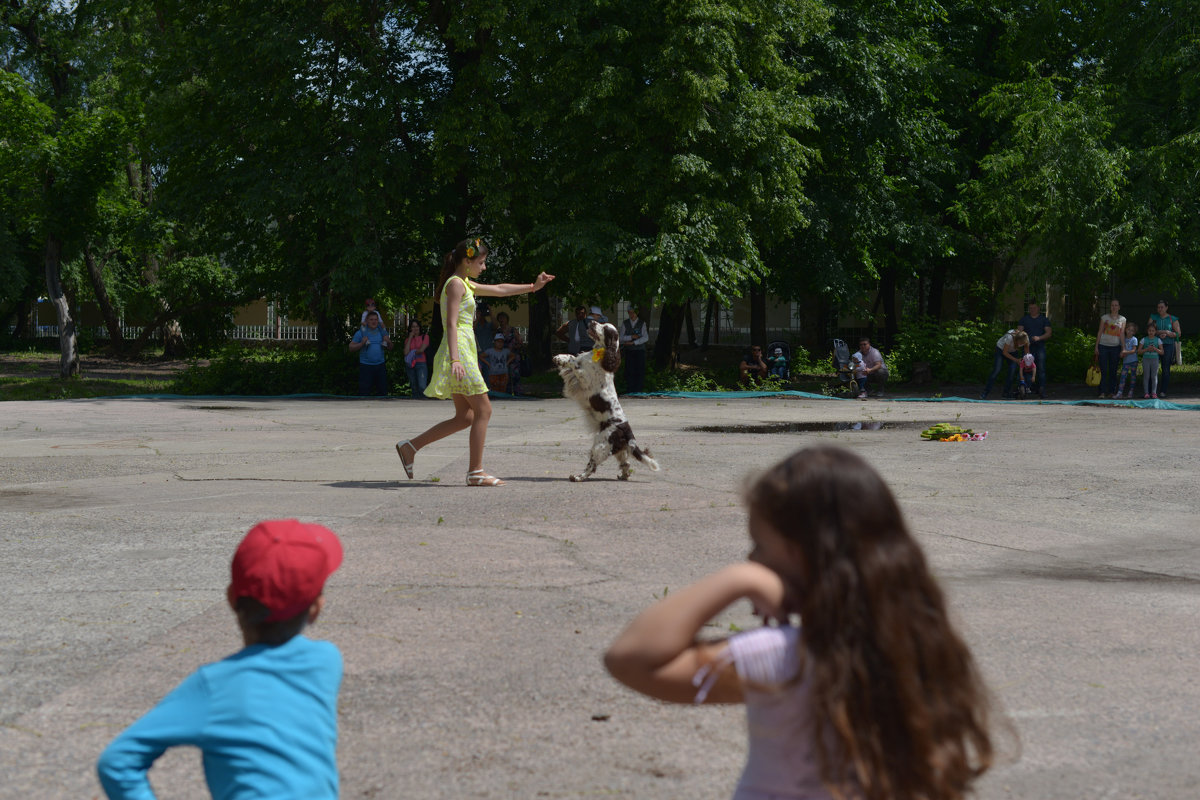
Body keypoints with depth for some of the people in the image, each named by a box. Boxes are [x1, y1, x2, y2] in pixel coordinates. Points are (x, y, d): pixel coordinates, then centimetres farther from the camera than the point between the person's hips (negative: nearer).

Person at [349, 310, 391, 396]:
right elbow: (351, 348, -2)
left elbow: (390, 347, 16)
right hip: (366, 365, -4)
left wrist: (388, 342, -6)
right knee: (364, 393, -5)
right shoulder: (361, 332, -1)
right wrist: (362, 343, -18)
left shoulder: (382, 331, 9)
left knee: (383, 391, 8)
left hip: (380, 366, 4)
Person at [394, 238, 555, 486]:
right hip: (459, 351, -10)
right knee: (483, 410, -6)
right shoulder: (456, 284, -9)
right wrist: (455, 360, -28)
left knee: (464, 417, 9)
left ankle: (410, 446, 11)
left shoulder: (465, 284, 21)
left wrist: (532, 287, 37)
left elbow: (499, 289, 33)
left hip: (463, 353, 10)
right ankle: (475, 472, -3)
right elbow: (451, 324, -19)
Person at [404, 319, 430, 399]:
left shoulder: (425, 336, 7)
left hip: (421, 364, -4)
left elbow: (422, 350, -6)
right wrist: (410, 337, 3)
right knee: (414, 389, 2)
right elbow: (406, 352, -1)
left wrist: (412, 353, 7)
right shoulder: (407, 340, 16)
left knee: (422, 388, -20)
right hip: (410, 365, 4)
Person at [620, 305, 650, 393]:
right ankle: (630, 391, -1)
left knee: (640, 371, -5)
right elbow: (621, 338, 2)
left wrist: (633, 342, -13)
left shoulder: (642, 323, 3)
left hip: (640, 350, -1)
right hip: (629, 350, 1)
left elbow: (646, 338, -6)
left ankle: (639, 391, -1)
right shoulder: (625, 323, 9)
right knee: (629, 372, -3)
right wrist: (631, 337, -13)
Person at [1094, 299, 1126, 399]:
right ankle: (1102, 392, -5)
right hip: (1103, 346, -1)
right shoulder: (1105, 317, 6)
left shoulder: (1122, 319, 9)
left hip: (1115, 347, 1)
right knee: (1104, 371, -5)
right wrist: (1096, 346, 2)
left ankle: (1112, 392, 11)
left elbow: (1122, 334, 7)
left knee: (1113, 371, 4)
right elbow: (1099, 332, 7)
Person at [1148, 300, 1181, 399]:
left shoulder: (1173, 319, 7)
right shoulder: (1153, 317, 12)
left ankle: (1163, 391, -1)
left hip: (1168, 345, -1)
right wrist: (1161, 332, -12)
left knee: (1166, 369, -4)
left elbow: (1178, 333, 5)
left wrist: (1167, 334, -12)